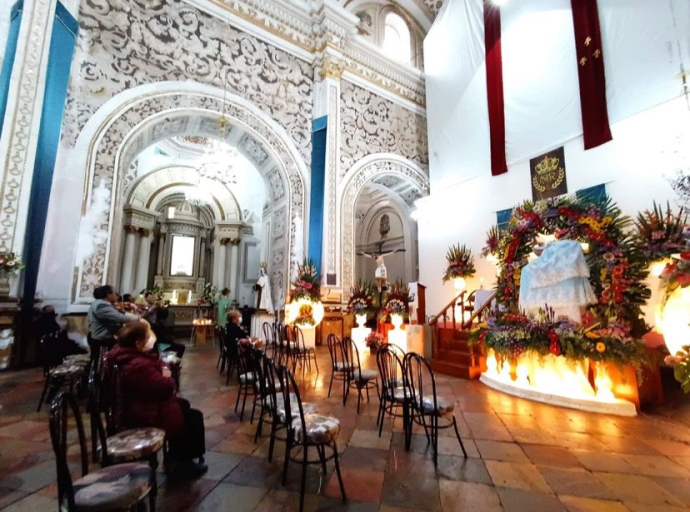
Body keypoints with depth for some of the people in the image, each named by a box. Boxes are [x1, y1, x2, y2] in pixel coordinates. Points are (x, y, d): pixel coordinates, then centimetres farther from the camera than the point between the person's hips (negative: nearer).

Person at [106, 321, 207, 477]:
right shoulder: (139, 365, -35)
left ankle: (175, 455, 33)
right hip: (146, 417, -11)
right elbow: (166, 388, -29)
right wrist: (167, 377, -10)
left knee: (183, 404, 24)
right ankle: (183, 462, 19)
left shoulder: (121, 353, -1)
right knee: (194, 417, 1)